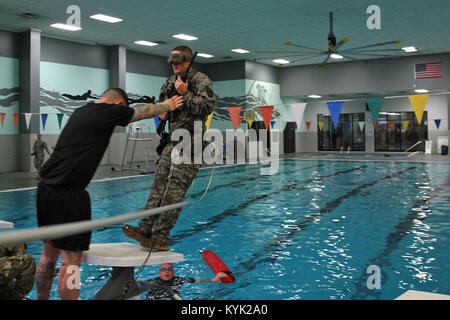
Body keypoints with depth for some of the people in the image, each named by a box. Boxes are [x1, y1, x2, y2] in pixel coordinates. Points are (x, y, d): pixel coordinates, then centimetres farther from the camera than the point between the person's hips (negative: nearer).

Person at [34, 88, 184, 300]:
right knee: (70, 262, -2)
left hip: (46, 187, 9)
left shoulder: (80, 111, 17)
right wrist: (169, 106, 31)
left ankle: (42, 298, 31)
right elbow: (147, 111, 10)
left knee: (48, 254, 19)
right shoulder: (109, 112, -7)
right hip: (69, 193, -9)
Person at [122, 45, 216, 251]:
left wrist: (185, 93, -18)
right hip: (173, 141, 8)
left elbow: (207, 107, -15)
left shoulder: (201, 80, -3)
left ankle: (160, 237, -10)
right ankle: (145, 228, 1)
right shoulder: (169, 83, 18)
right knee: (159, 183, 1)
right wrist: (162, 112, 10)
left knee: (175, 189, -11)